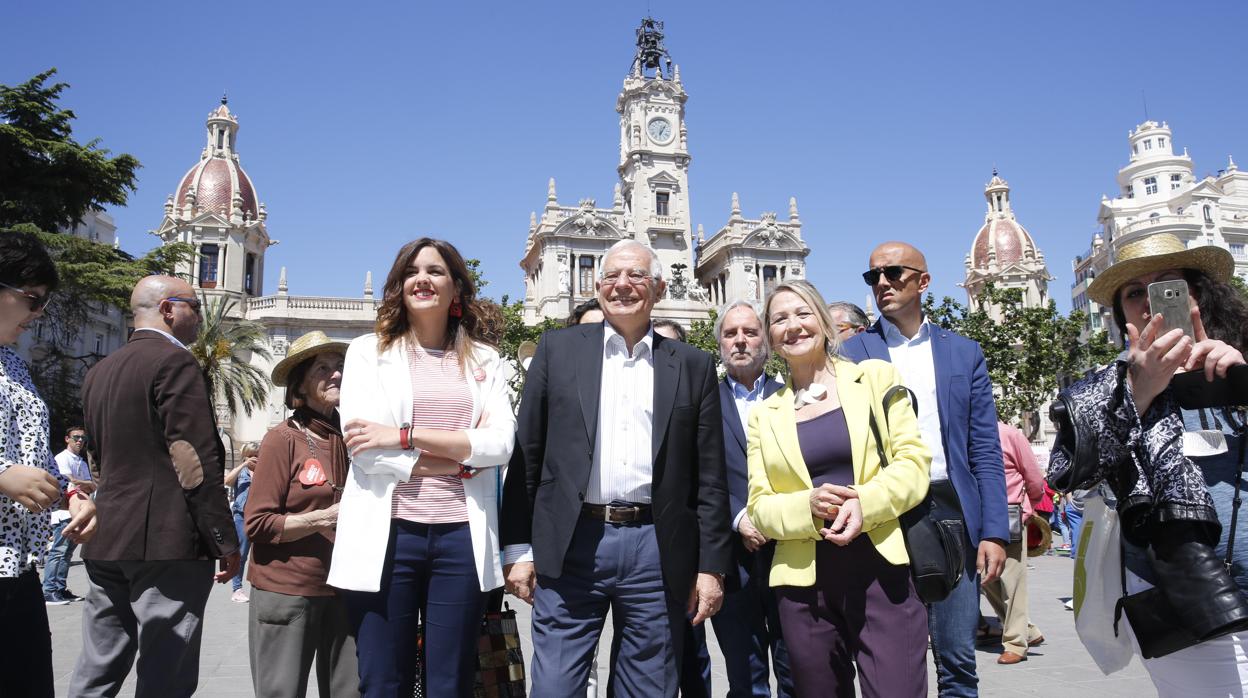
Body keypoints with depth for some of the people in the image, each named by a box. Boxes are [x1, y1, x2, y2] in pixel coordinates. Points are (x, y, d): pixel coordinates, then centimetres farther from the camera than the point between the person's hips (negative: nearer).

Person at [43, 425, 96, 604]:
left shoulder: (82, 463, 21)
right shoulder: (62, 458, -4)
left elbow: (92, 487, 15)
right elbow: (69, 481, -16)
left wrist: (84, 487, -6)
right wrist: (89, 484, -3)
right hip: (64, 511, -8)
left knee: (67, 552, 10)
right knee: (58, 551, -11)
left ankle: (60, 588, 15)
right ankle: (48, 591, -11)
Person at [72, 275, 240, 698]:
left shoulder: (99, 371, 16)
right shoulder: (174, 361, -10)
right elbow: (197, 461, -15)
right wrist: (225, 542, -11)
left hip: (106, 540, 9)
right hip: (167, 541, -9)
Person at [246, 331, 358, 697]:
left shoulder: (349, 438, 5)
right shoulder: (283, 439, -10)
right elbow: (257, 523, -12)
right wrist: (323, 519, -19)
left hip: (341, 588, 5)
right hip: (286, 591, -5)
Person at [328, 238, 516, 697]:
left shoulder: (484, 359, 11)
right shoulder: (368, 351, 7)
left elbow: (501, 442, -4)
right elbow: (361, 446, -6)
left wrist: (404, 435, -10)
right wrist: (459, 458, -7)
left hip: (461, 536, 1)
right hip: (387, 534, -1)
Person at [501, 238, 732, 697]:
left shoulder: (692, 366, 8)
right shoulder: (558, 349, 6)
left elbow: (709, 478, 6)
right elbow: (526, 454, 5)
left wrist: (711, 566, 2)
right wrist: (517, 548, 1)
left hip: (656, 552, 1)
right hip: (571, 545, 0)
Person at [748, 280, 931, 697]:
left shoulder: (875, 377, 6)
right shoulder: (765, 415, 10)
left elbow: (913, 461, -1)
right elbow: (759, 506, 5)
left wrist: (865, 504, -19)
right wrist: (807, 507, -15)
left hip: (882, 570, -2)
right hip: (804, 583, 2)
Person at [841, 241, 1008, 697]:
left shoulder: (964, 352, 10)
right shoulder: (852, 354, 4)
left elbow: (985, 451, 7)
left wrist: (994, 531, -1)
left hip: (953, 511, 2)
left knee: (958, 659, 8)